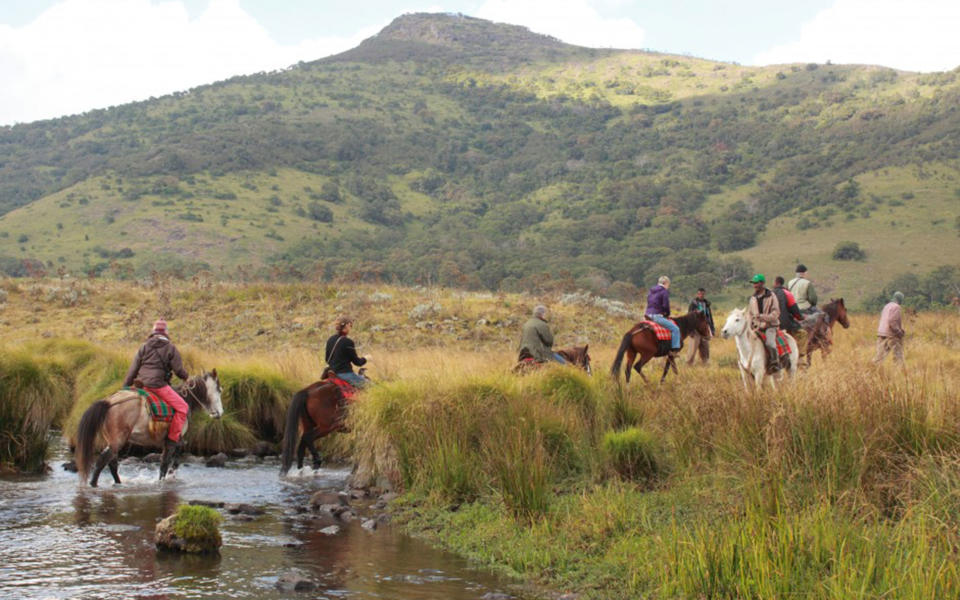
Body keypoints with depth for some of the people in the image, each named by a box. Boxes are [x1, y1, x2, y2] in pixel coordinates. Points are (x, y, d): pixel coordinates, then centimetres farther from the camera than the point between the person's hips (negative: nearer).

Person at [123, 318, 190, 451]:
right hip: (159, 385, -6)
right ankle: (172, 439, -9)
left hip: (142, 384, 6)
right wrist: (187, 378, 21)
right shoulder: (171, 348, 3)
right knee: (182, 407, -3)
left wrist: (125, 387, 18)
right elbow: (178, 370, 0)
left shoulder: (144, 347, 14)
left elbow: (133, 369, 13)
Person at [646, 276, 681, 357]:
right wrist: (667, 314, 5)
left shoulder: (651, 292, 17)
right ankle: (674, 349, -15)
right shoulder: (665, 291, -7)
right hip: (657, 316, -9)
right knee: (675, 329, -8)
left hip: (649, 315, 9)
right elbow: (665, 305, -14)